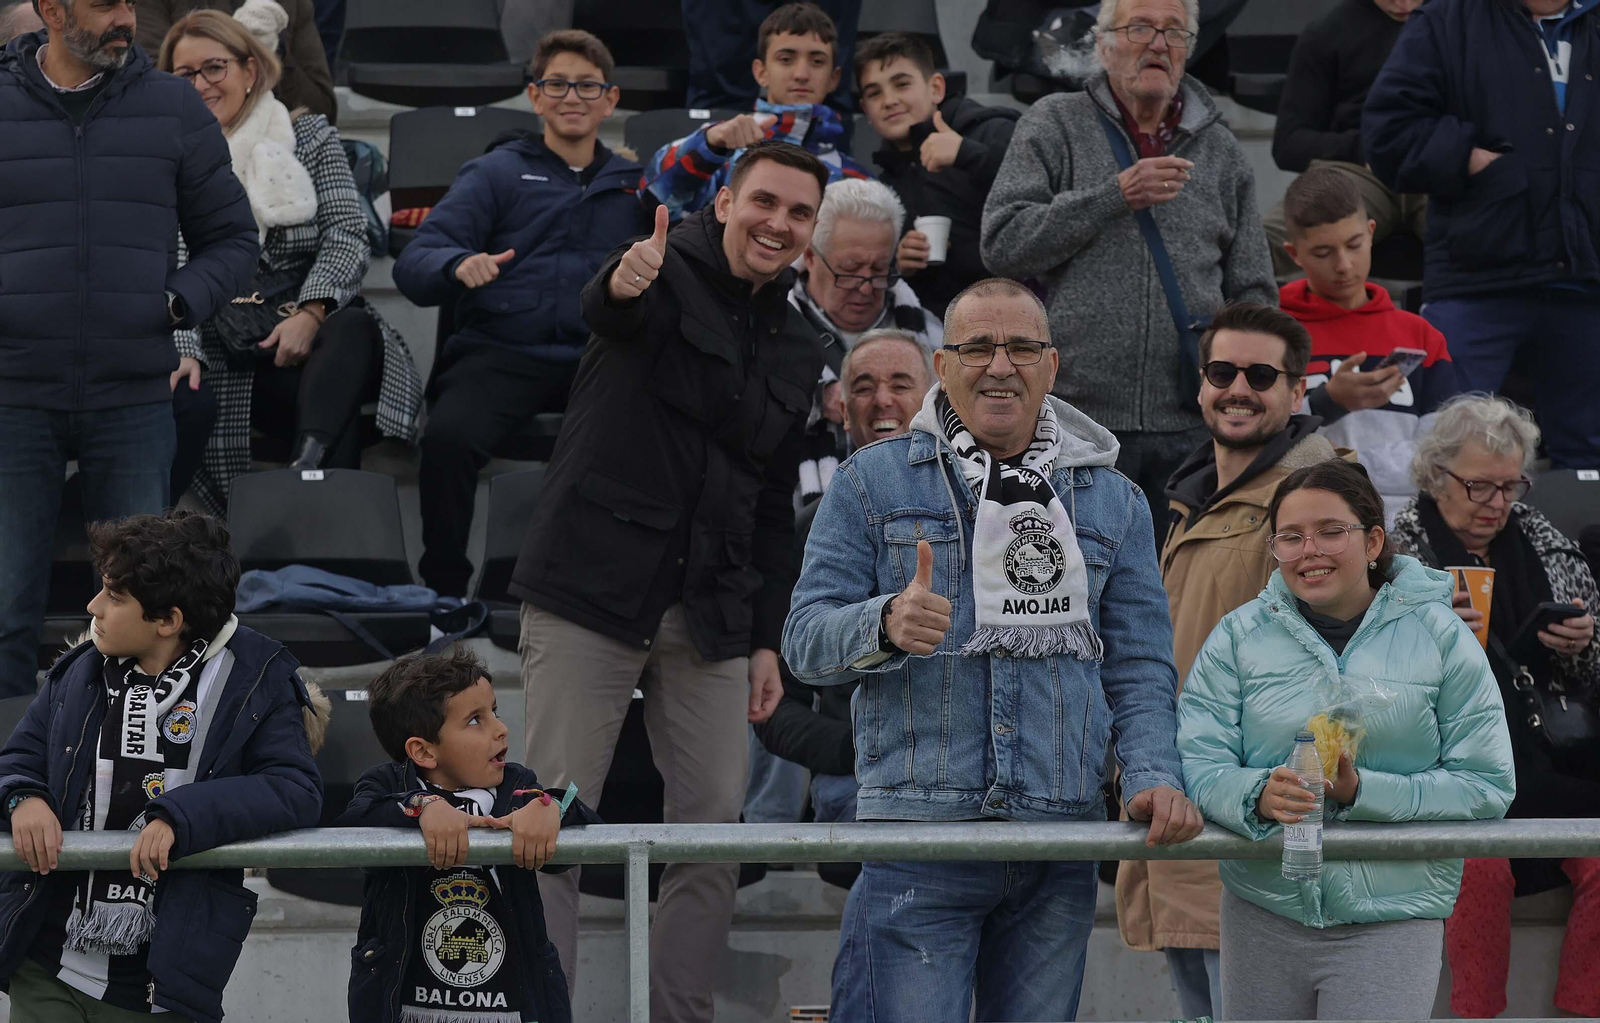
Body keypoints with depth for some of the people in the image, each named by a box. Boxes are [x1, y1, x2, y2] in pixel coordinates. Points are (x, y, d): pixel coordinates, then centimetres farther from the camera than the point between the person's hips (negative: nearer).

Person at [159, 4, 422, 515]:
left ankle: (307, 463, -56)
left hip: (319, 326, 0)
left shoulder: (311, 136, 15)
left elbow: (348, 237, 3)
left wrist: (311, 312, -17)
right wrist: (182, 352, -19)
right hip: (231, 352, 0)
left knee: (355, 332, -37)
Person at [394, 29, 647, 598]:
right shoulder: (497, 174, 18)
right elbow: (413, 266, 4)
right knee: (449, 437, -34)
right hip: (501, 353, -1)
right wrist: (458, 266, -18)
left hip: (599, 355, 1)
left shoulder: (636, 184, 25)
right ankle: (443, 593, -19)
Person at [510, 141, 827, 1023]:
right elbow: (606, 310, -29)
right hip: (592, 595, -6)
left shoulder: (795, 350, 16)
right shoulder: (670, 278, -3)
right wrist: (624, 282, -54)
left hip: (708, 618, 6)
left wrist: (766, 637, 13)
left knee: (715, 832, 0)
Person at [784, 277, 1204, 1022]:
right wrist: (886, 625, -19)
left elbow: (1139, 669, 13)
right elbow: (806, 639, 3)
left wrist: (1155, 778, -5)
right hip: (915, 829, -3)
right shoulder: (873, 483, 8)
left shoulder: (1111, 503, 16)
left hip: (1059, 853, 3)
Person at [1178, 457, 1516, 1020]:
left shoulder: (1439, 636, 1)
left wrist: (1362, 792, -17)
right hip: (1264, 913, 2)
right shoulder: (1238, 636, 6)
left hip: (1392, 918, -2)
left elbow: (1487, 785, -4)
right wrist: (1258, 794, -23)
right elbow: (1197, 764, -1)